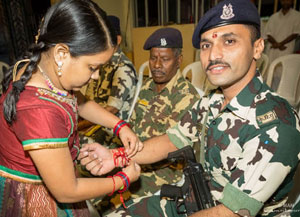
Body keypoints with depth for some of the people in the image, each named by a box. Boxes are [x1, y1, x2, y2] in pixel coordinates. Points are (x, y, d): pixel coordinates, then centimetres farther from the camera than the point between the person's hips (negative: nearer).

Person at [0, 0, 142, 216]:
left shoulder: (37, 67, -13)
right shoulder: (39, 110, -39)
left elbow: (80, 103, 7)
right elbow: (68, 192, -27)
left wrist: (121, 126, -5)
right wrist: (124, 179, -13)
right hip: (33, 200, -7)